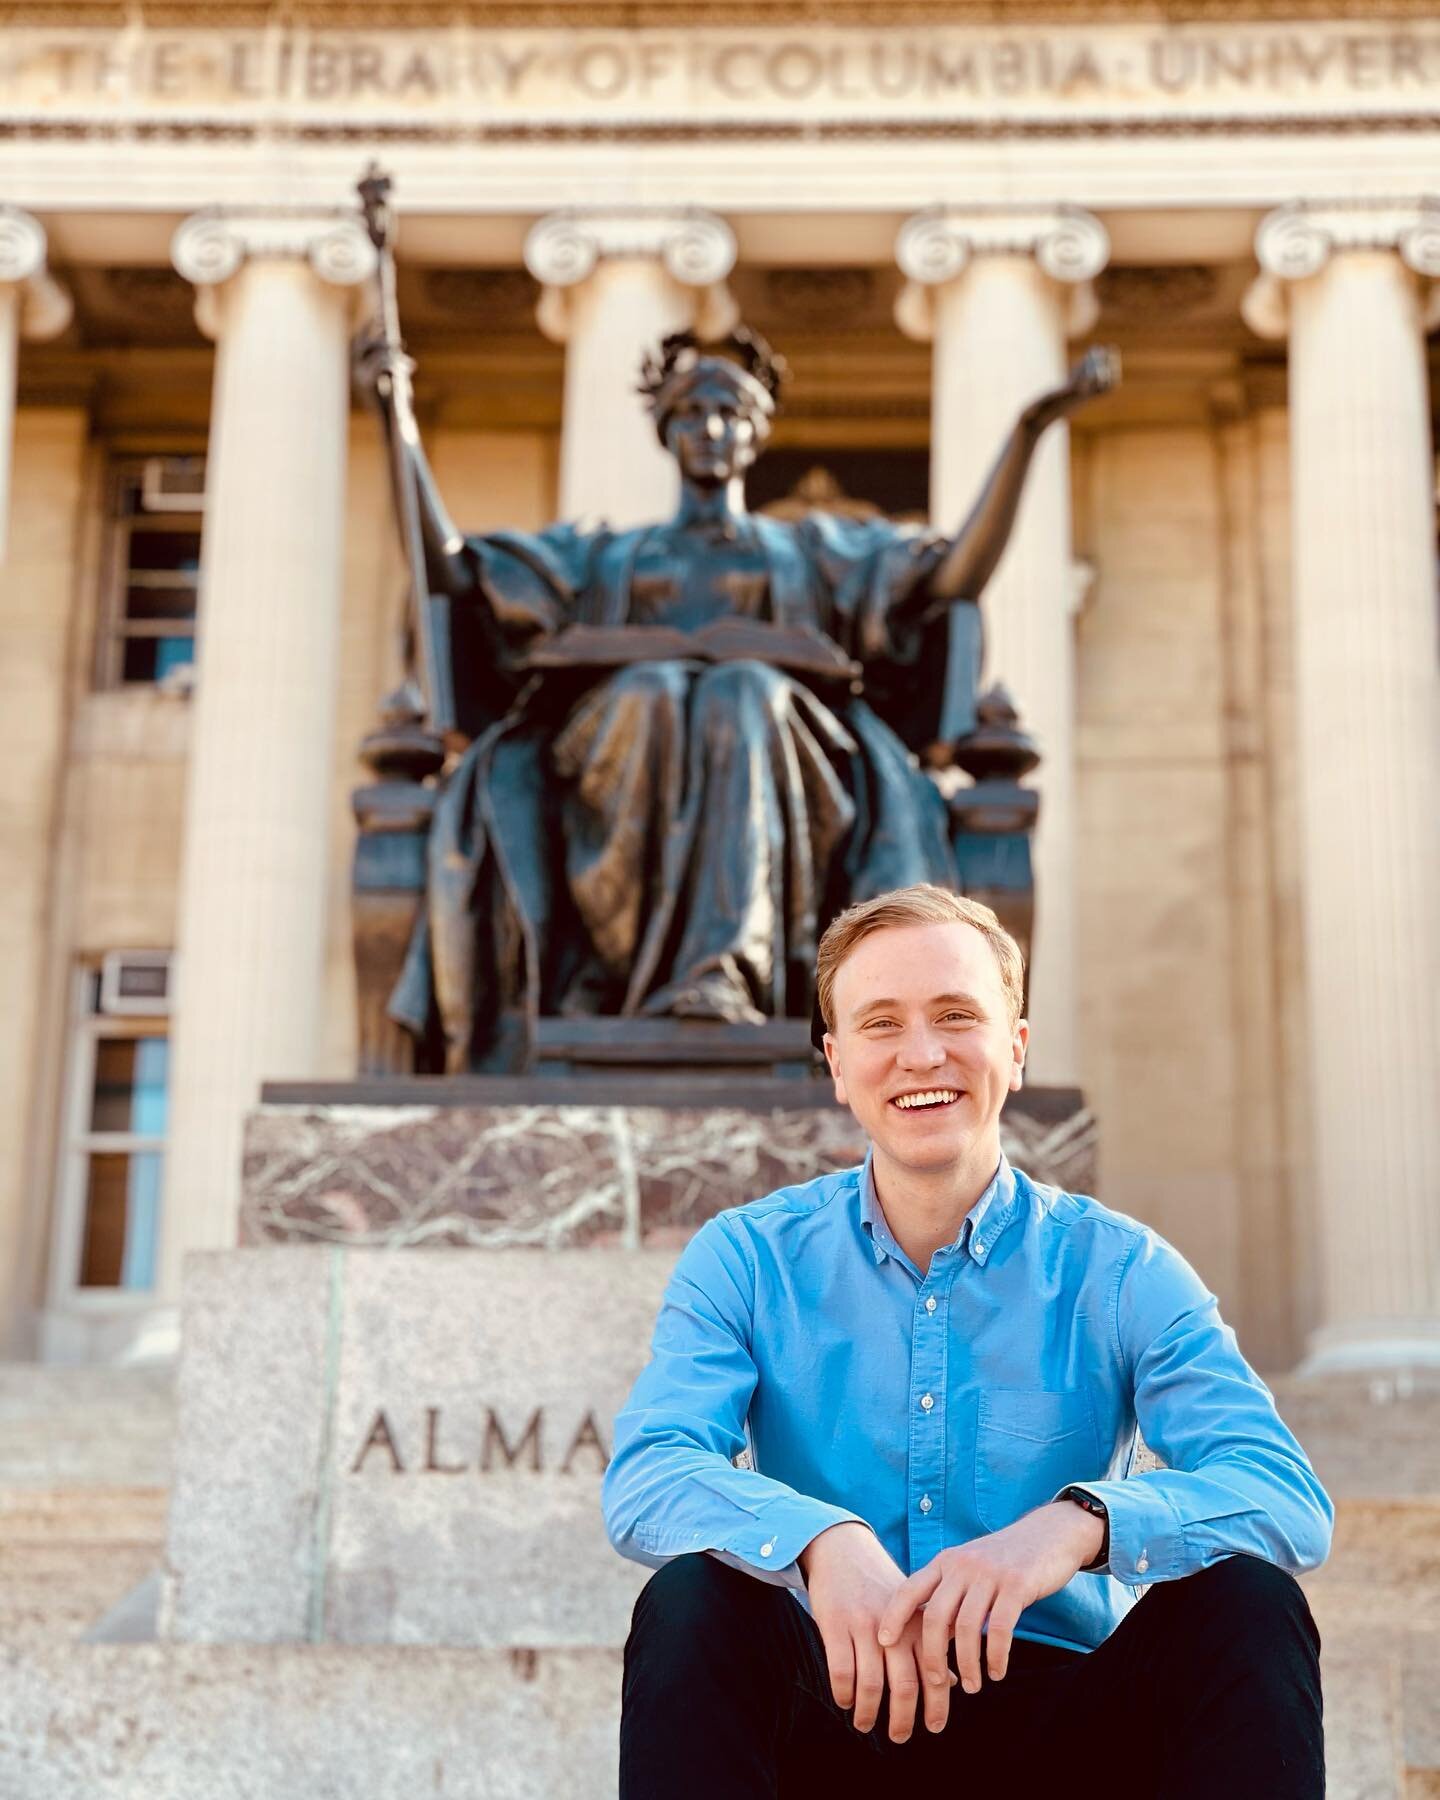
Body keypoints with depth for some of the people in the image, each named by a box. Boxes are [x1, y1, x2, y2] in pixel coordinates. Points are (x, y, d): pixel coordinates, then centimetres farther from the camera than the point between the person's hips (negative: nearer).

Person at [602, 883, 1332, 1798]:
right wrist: (822, 1540, -34)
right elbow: (644, 1480, -12)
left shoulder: (1122, 1270, 1)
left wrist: (1081, 1521, -34)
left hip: (1061, 1716, 0)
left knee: (1247, 1599, -26)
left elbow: (1289, 1497, -13)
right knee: (692, 1601, -29)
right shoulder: (748, 1260, 3)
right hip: (837, 1708, 0)